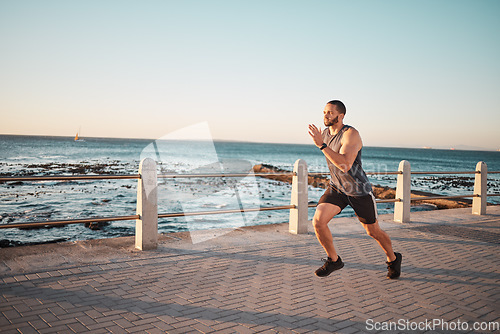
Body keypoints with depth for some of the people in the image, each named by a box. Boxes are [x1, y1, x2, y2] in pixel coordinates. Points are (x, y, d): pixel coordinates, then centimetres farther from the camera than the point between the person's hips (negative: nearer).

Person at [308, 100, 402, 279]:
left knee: (373, 231, 9)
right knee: (318, 221, -16)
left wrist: (322, 145, -39)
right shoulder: (324, 133, 0)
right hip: (336, 188, 5)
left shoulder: (351, 134, -24)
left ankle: (393, 259, 39)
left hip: (359, 191, -5)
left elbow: (345, 165, -37)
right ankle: (333, 260, 7)